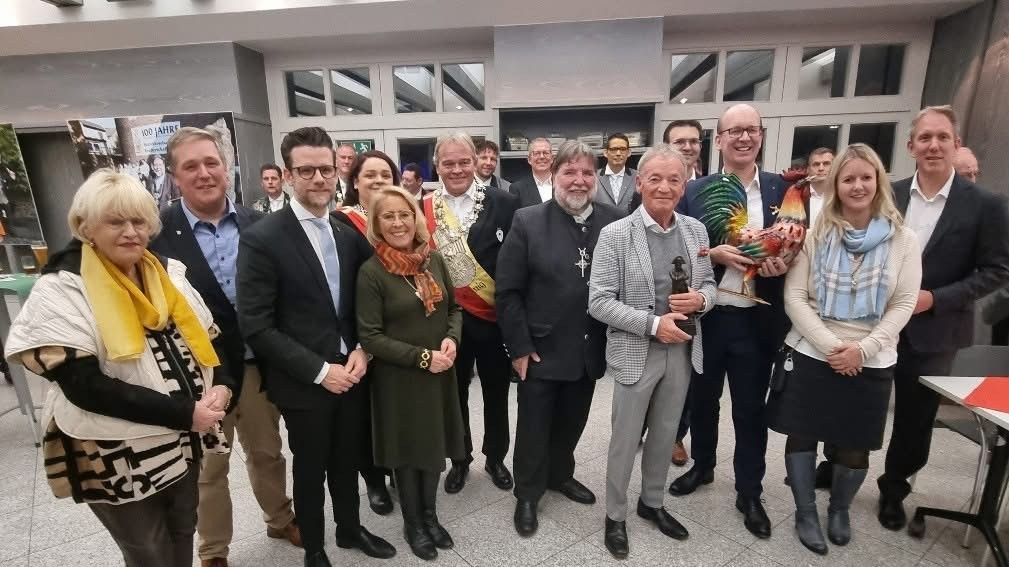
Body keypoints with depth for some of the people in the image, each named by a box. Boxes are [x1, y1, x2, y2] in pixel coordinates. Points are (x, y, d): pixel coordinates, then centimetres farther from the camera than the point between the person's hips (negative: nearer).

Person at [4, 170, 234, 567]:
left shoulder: (167, 271, 3)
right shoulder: (62, 289, -14)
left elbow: (206, 337, 8)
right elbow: (84, 386, -21)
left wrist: (221, 383, -11)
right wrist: (183, 413, -24)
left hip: (182, 442, 5)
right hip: (117, 457, -4)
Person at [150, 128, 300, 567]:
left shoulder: (257, 224, -1)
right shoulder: (157, 231, -9)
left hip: (257, 364, 2)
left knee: (267, 452, 21)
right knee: (208, 469, 18)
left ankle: (280, 519, 46)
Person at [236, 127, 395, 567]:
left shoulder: (350, 232, 1)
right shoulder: (261, 238, -15)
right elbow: (256, 327, -17)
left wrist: (361, 350, -6)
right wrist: (320, 370, -17)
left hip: (352, 371, 5)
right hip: (304, 383, -4)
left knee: (348, 462, 22)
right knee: (311, 471, 16)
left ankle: (350, 528, 47)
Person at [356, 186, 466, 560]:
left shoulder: (433, 260, 0)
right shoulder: (371, 272, -14)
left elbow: (454, 308, 9)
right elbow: (369, 336, -15)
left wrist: (451, 339, -11)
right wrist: (422, 357, -20)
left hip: (440, 374, 5)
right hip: (399, 379, -4)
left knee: (435, 445, 18)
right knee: (408, 450, 14)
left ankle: (430, 514, 42)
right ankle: (413, 523, 38)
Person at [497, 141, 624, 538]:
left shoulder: (614, 222, -2)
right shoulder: (528, 221, -9)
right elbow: (507, 291, -10)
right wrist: (520, 346, -12)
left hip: (589, 350, 3)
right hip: (540, 350, -3)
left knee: (571, 423, 22)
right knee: (533, 427, 14)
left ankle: (560, 475, 48)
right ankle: (527, 494, 37)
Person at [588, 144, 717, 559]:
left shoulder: (696, 230, 2)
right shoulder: (615, 234, -13)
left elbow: (709, 283, 11)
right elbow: (598, 302, -16)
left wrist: (701, 299, -13)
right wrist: (653, 324, -23)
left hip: (682, 350, 5)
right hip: (636, 353, -4)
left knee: (665, 435, 21)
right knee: (625, 440, 11)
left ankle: (652, 503, 45)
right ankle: (615, 516, 34)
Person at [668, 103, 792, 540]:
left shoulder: (784, 189, 2)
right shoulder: (694, 191, -1)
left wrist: (782, 264, -15)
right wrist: (713, 254, -19)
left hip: (757, 321, 0)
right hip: (704, 317, 0)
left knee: (750, 410, 13)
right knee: (702, 399, 18)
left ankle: (749, 493, 33)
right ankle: (701, 466, 42)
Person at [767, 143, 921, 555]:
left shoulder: (903, 240, 0)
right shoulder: (816, 233, -2)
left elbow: (903, 305, -2)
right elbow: (794, 297, -6)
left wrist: (862, 349, -14)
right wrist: (830, 345, -16)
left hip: (870, 364, 1)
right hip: (810, 355, 0)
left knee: (854, 447, 12)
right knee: (802, 436, 8)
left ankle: (840, 509, 40)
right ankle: (805, 513, 29)